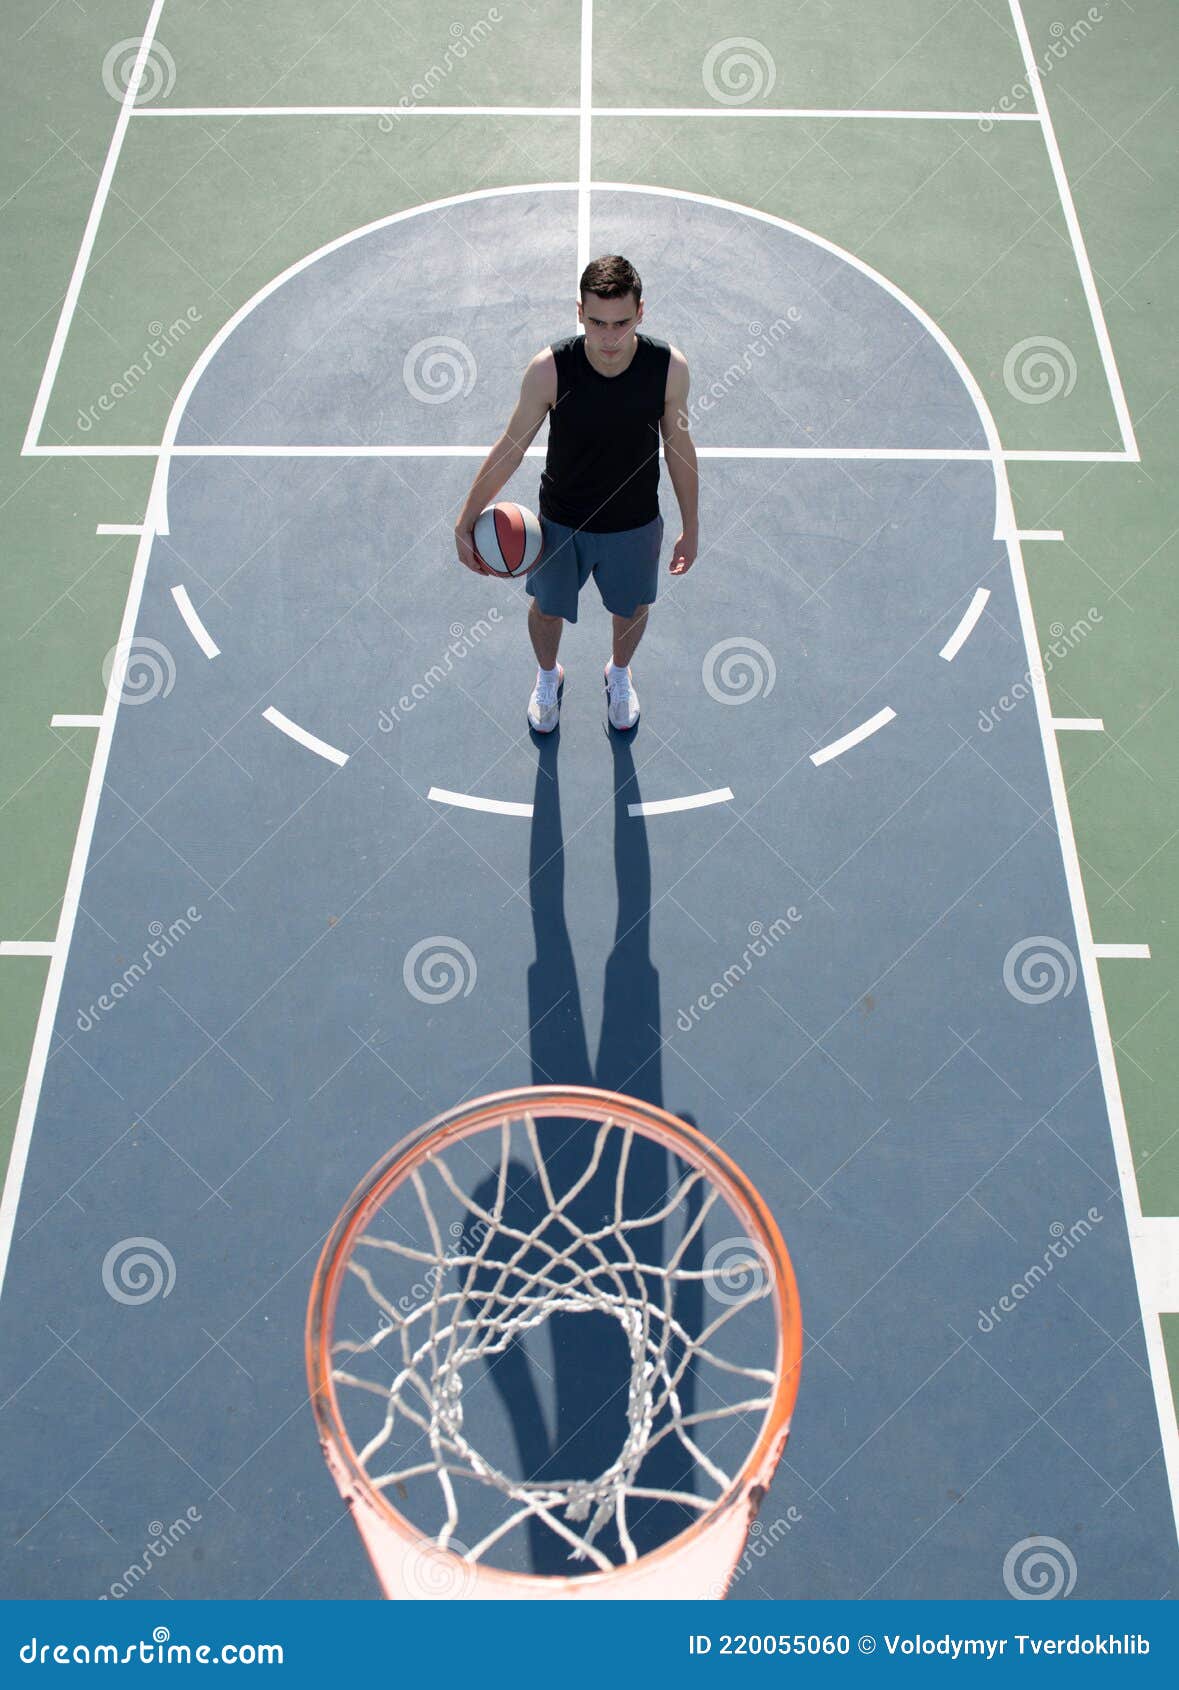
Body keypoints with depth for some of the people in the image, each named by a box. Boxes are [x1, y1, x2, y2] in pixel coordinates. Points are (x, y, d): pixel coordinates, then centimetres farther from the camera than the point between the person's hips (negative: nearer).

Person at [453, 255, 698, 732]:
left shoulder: (669, 367, -23)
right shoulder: (549, 369, -27)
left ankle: (619, 674, 60)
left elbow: (679, 446, -6)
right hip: (561, 523, -1)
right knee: (547, 608, 22)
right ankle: (548, 676, 57)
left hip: (635, 526, 1)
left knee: (632, 609, 24)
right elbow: (510, 447, -14)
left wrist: (690, 527, 2)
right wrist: (465, 522, -10)